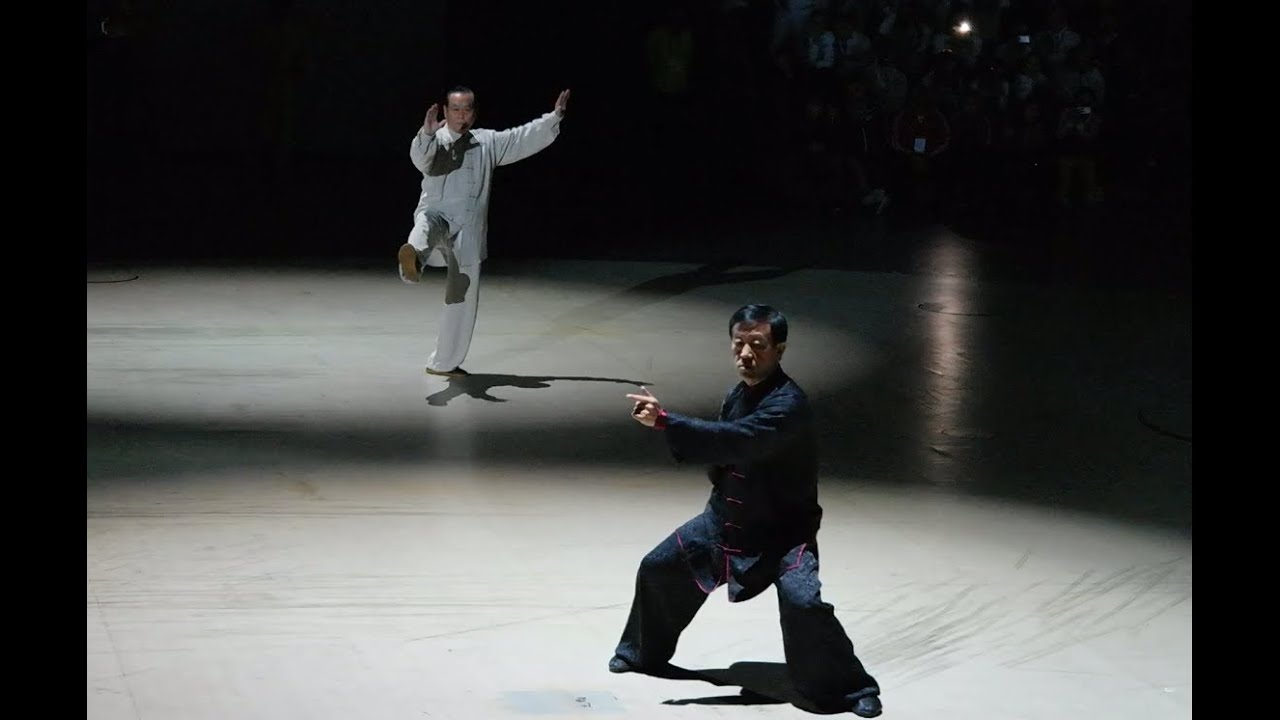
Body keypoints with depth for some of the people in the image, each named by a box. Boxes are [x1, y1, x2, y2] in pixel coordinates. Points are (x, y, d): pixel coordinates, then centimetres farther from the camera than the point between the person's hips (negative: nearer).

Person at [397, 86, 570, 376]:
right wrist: (427, 134, -45)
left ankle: (444, 362, 23)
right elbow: (421, 158, -24)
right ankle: (413, 256, -80)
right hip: (436, 215, -5)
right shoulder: (436, 140, -2)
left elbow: (525, 138, 17)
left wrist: (555, 116, 10)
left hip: (468, 232, 5)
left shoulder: (488, 142, 14)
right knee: (428, 225, -44)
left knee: (463, 298, 9)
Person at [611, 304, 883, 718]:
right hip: (727, 518, 8)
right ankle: (645, 654, 39)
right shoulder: (738, 394, 0)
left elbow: (737, 440, -40)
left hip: (783, 529, -8)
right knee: (658, 569, 14)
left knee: (803, 603, -29)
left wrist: (664, 421, -44)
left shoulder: (788, 405, -27)